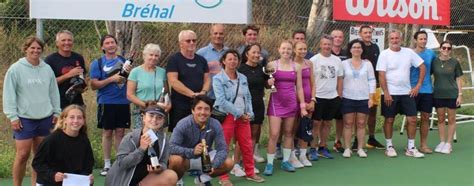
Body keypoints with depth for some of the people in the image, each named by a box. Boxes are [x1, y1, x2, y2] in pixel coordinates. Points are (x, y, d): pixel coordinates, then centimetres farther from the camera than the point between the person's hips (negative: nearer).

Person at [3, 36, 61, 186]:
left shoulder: (47, 69, 7)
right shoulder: (15, 69, -4)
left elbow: (54, 92, 13)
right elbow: (9, 95, -5)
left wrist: (56, 112, 10)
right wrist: (12, 116, -8)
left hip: (45, 118, 4)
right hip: (24, 119, -4)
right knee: (22, 154, -6)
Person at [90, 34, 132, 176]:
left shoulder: (124, 61, 8)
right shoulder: (97, 63, 0)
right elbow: (94, 85, -6)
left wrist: (130, 72, -10)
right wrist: (111, 79, -16)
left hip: (123, 102, 2)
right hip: (106, 103, -2)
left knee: (120, 132, 6)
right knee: (107, 133, 3)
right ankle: (107, 164, 13)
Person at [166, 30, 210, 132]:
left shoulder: (201, 60, 15)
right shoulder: (174, 59, -1)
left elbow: (207, 79, 14)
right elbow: (173, 81, -12)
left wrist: (204, 91, -8)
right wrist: (192, 94, -18)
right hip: (180, 107, -5)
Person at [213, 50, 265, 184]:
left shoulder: (243, 78, 11)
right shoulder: (218, 79, -8)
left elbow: (248, 98, 11)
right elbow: (222, 101, -17)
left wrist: (249, 113, -6)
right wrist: (239, 113, -17)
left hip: (243, 117, 6)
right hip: (226, 117, -5)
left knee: (247, 146, 11)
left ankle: (250, 173, 25)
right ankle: (224, 176, 10)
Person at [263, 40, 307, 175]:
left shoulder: (296, 67, 5)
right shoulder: (272, 65, -2)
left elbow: (299, 88, 8)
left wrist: (302, 105, 5)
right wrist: (269, 83, -19)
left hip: (291, 103, 3)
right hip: (276, 102, -3)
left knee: (288, 133, 9)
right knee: (274, 134, -8)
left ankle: (285, 161, 21)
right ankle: (269, 164, 1)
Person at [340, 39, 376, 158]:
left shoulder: (367, 64, 7)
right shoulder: (344, 64, 4)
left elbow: (371, 81, 6)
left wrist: (371, 97, -1)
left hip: (364, 98, 1)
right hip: (348, 98, -1)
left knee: (361, 124, 3)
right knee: (348, 123, 1)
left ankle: (360, 148, 11)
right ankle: (347, 148, 7)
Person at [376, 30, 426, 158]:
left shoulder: (409, 52, 3)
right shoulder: (384, 54, -5)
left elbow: (422, 67, 8)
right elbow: (381, 75, -9)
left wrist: (418, 85, 2)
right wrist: (386, 93, -15)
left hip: (407, 92, 3)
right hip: (390, 93, -3)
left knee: (412, 119, 1)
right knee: (389, 120, 4)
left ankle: (411, 148, 11)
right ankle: (389, 147, 17)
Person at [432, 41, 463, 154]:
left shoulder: (454, 62, -2)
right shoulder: (435, 62, 1)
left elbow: (459, 79, 1)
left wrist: (460, 95, -4)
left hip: (452, 94, -2)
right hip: (438, 94, 2)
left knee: (451, 119, 5)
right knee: (441, 119, 9)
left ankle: (448, 144, 13)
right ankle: (442, 142, 20)